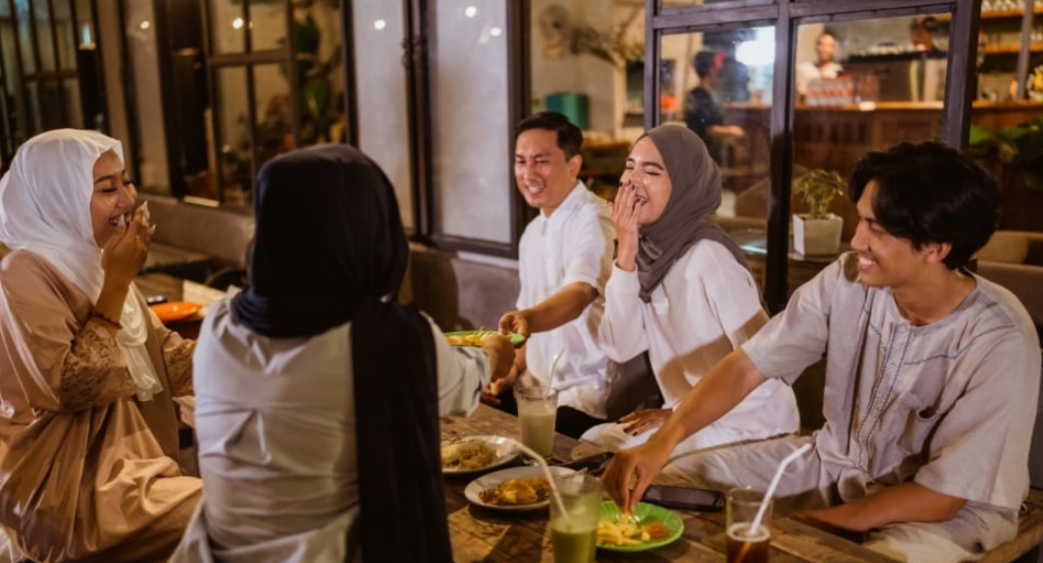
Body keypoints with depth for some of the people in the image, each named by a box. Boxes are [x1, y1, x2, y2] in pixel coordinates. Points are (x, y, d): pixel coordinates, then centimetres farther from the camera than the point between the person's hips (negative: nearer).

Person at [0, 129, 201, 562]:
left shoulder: (91, 263, 9)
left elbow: (164, 355, 7)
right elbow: (72, 388, -24)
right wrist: (117, 283, -21)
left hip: (128, 457, 8)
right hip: (68, 485, -8)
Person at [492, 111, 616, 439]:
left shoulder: (594, 222, -15)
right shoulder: (533, 232, 12)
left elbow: (578, 295, -33)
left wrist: (527, 319, -52)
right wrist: (514, 371, 4)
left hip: (588, 393, -8)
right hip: (538, 385, 8)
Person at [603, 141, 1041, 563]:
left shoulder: (1000, 343, -25)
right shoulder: (848, 280, -14)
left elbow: (942, 496, -21)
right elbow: (747, 366, -14)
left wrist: (806, 526, -22)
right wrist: (662, 441, -28)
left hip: (947, 512, -4)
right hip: (836, 463, 4)